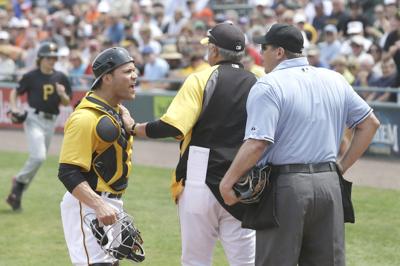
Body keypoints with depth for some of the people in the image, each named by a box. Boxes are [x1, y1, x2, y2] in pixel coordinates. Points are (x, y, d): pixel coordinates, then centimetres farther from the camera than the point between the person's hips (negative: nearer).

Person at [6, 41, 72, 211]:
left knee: (38, 159, 9)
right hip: (33, 119, -5)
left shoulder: (60, 78, 5)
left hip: (51, 122, 5)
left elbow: (67, 103, 8)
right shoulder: (31, 76, -5)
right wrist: (14, 108, -11)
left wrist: (62, 94, -13)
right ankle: (20, 180, 5)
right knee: (38, 156, -21)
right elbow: (15, 92, 5)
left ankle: (17, 193, 22)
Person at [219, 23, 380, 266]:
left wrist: (227, 182, -11)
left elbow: (257, 143, -19)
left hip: (285, 187, -6)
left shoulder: (268, 86, -9)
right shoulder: (335, 80, 11)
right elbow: (370, 123, 16)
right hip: (330, 186, 6)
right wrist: (342, 166, 15)